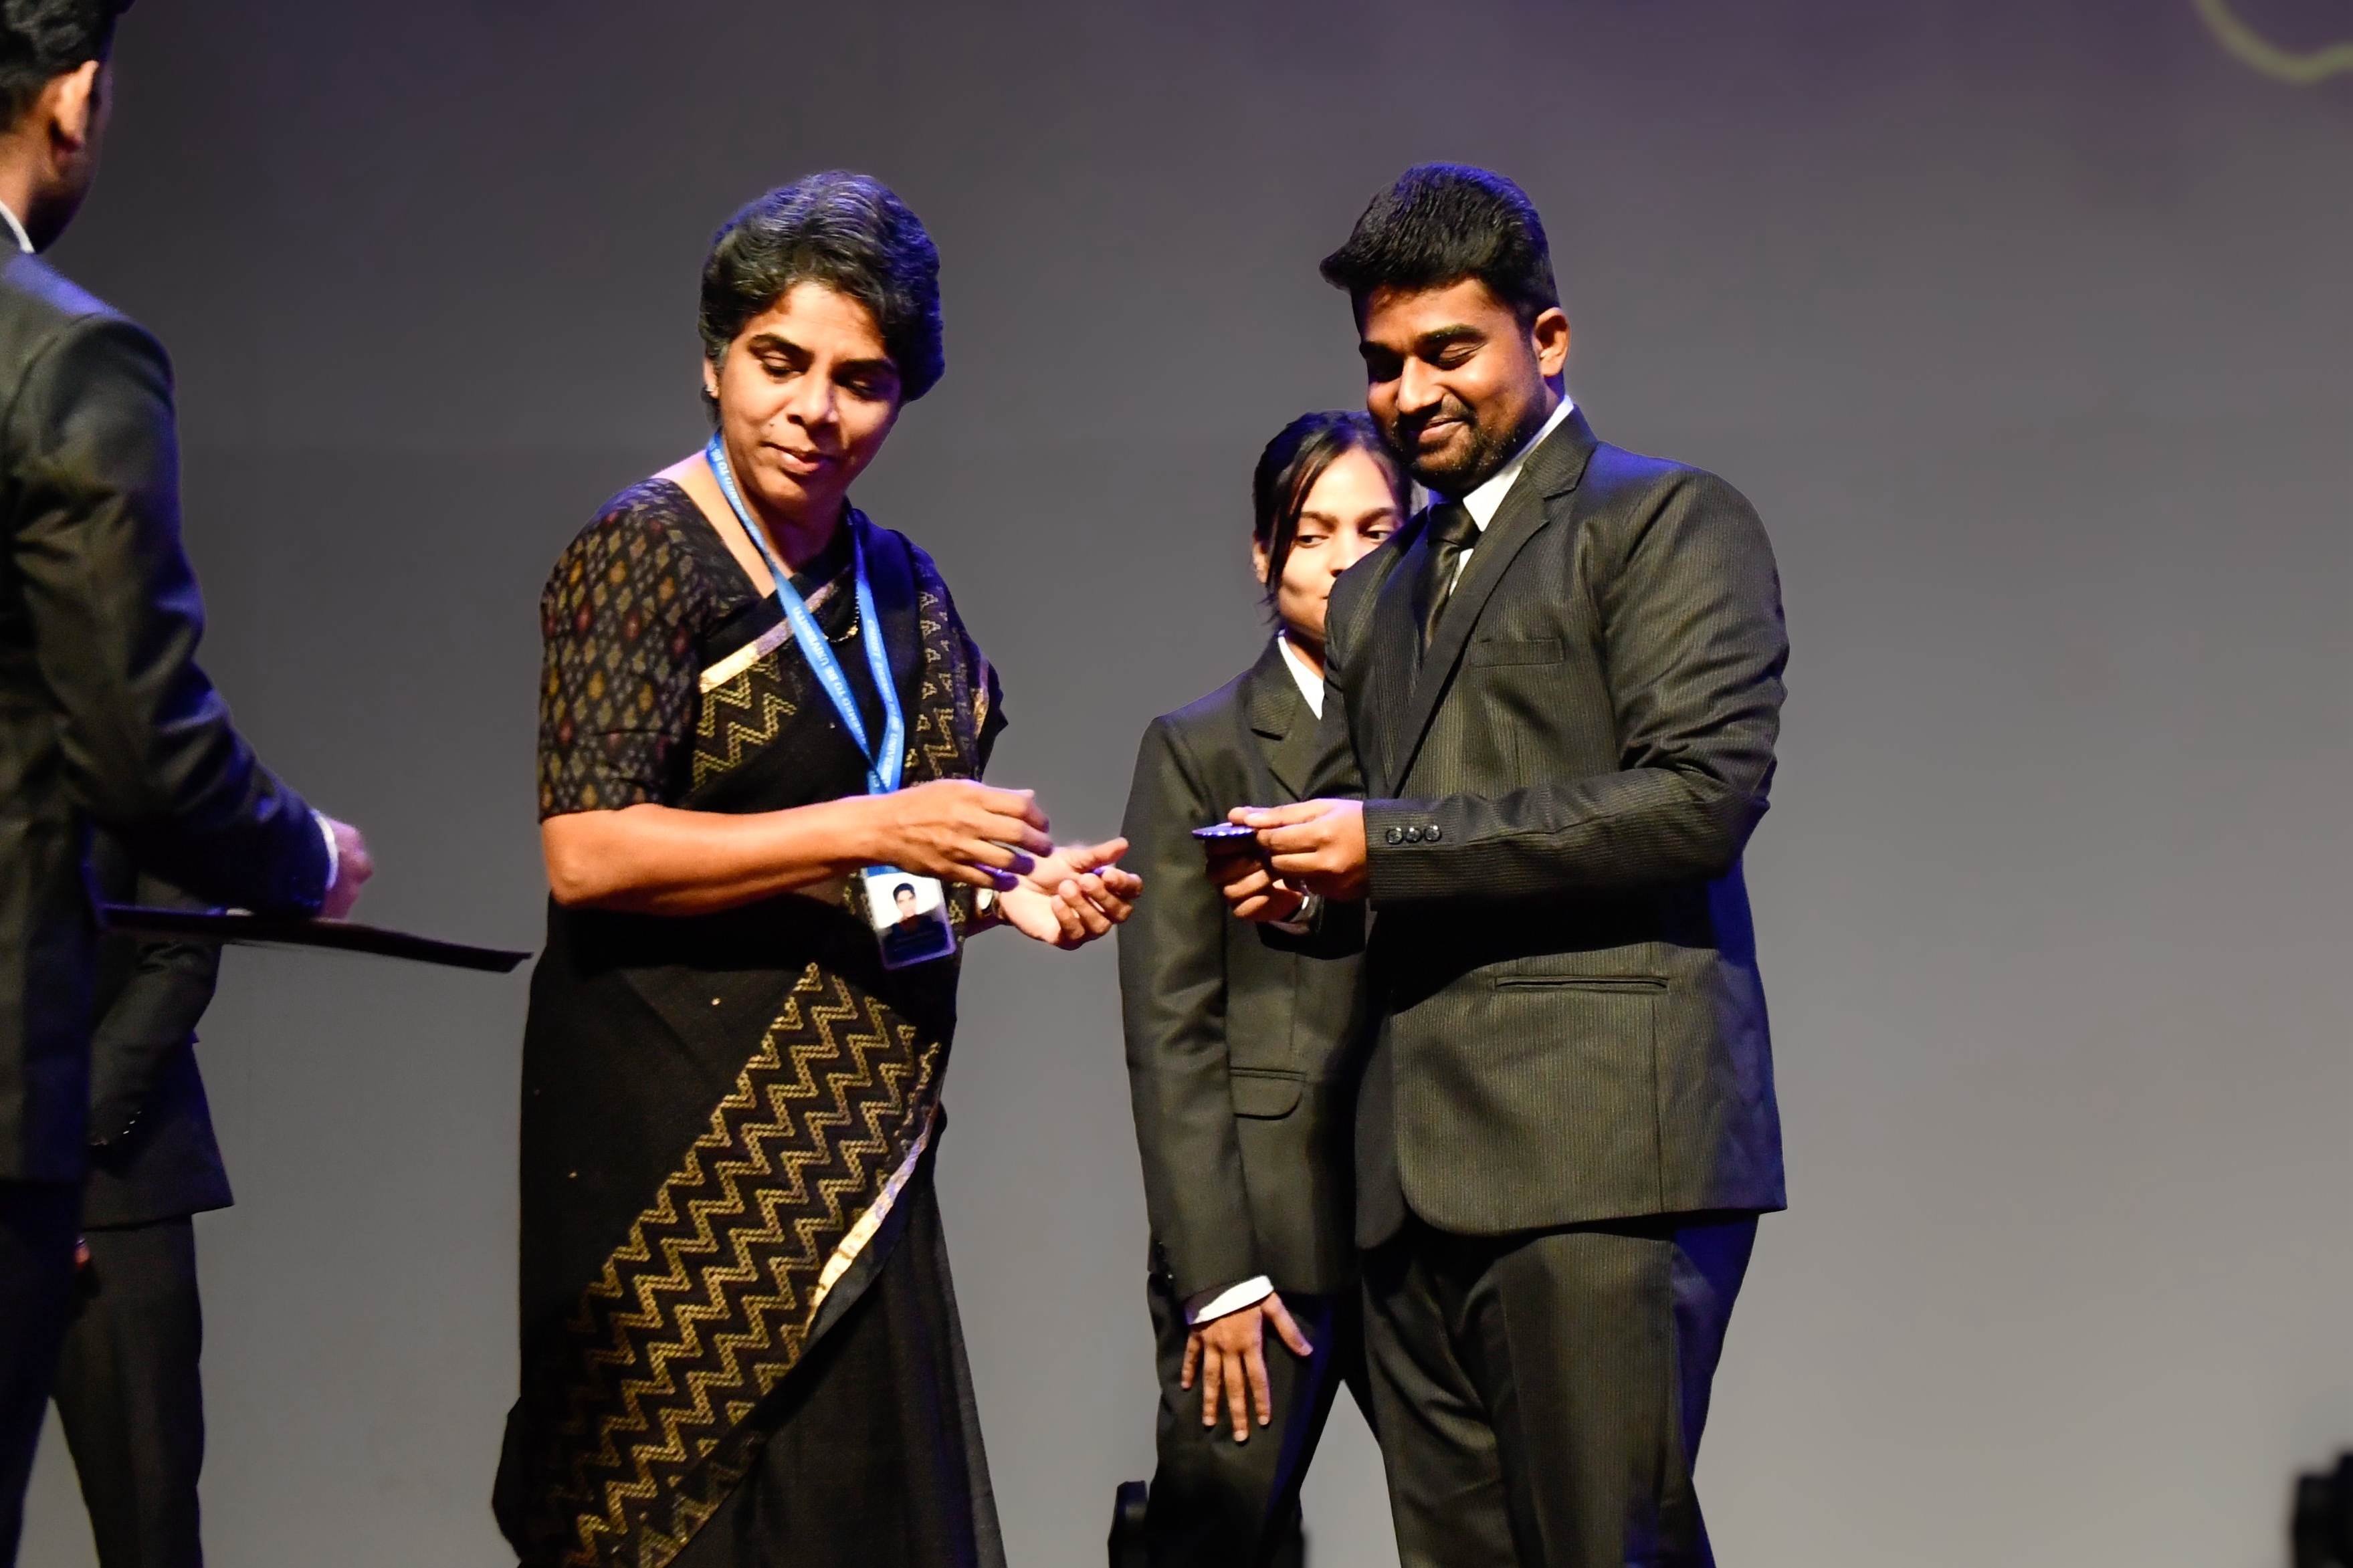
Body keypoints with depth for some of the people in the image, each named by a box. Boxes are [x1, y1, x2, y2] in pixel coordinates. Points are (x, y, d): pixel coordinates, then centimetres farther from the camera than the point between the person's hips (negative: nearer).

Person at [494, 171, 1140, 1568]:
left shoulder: (899, 584, 15)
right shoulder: (647, 552, -7)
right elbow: (581, 852, -17)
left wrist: (1009, 894, 5)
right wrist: (871, 833, -20)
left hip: (855, 1152, 7)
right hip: (685, 1159, -7)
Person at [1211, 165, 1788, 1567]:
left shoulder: (1670, 522, 2)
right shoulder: (1376, 594, 25)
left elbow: (1702, 795, -10)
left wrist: (1391, 844, -11)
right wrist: (1298, 870, 6)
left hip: (1601, 1148, -7)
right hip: (1419, 1179, 7)